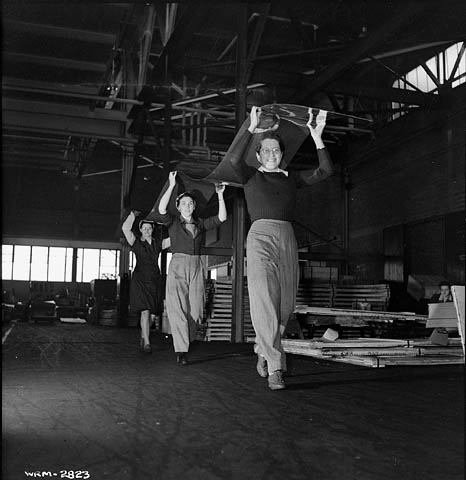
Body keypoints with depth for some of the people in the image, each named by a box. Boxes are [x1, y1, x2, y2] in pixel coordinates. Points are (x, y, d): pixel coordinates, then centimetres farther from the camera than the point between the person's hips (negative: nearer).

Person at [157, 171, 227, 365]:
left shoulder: (200, 224, 17)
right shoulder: (172, 222, 8)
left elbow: (221, 217, 9)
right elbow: (161, 209, -12)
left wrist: (220, 195, 1)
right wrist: (171, 186, -16)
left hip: (196, 267, 3)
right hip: (177, 266, -3)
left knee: (195, 310, -1)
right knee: (177, 309, -12)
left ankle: (185, 341, 19)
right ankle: (181, 351, -13)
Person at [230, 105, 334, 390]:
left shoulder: (292, 179, 21)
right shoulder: (252, 176, 12)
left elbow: (326, 171, 11)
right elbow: (235, 160, -10)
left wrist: (317, 139, 2)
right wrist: (252, 129, -14)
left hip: (288, 239, 4)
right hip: (261, 236, -4)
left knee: (285, 305, 2)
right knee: (265, 302, -15)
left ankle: (263, 351, 26)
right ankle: (275, 368, -16)